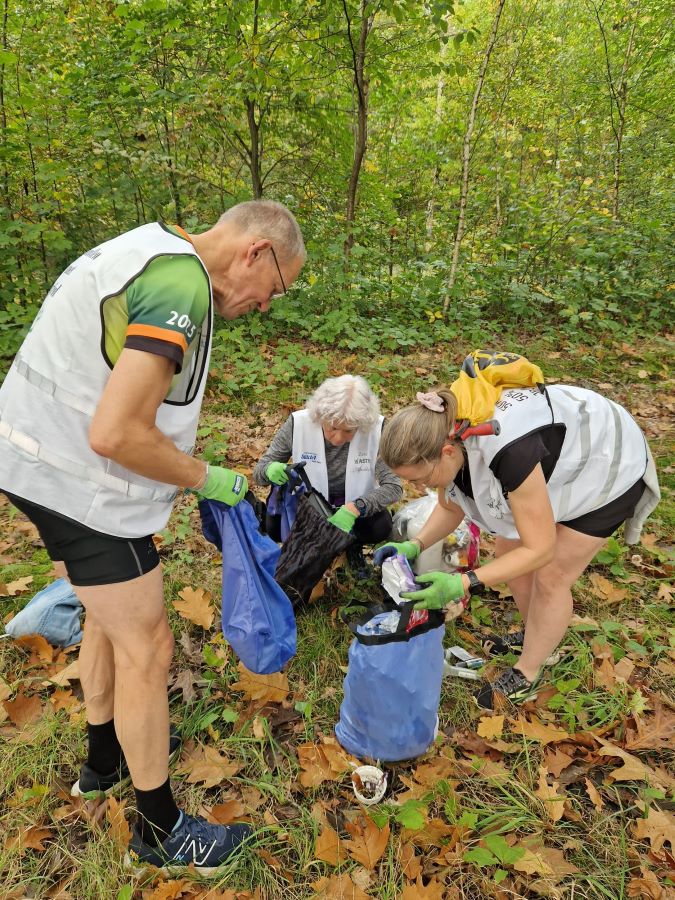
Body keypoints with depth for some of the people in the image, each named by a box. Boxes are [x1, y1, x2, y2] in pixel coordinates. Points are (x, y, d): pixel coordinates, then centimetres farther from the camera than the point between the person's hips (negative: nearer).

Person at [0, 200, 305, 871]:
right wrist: (206, 478, -12)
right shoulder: (182, 286, -22)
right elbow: (115, 434, -28)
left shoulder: (150, 249, 10)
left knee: (110, 621, 24)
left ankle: (104, 759, 47)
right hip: (81, 486, -10)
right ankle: (160, 829, 26)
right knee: (146, 649, 4)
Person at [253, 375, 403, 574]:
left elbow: (394, 486, -23)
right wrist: (271, 470, -39)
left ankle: (352, 542, 7)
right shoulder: (298, 423, -23)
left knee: (381, 527, -30)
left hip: (355, 504, 0)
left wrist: (355, 508, -41)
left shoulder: (377, 428, -25)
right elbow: (259, 471, -13)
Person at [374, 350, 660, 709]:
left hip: (608, 464, -7)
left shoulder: (508, 448, -45)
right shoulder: (444, 430, -21)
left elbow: (539, 549, -33)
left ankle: (525, 678, 20)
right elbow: (450, 507, -4)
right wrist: (414, 546, -21)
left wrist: (463, 584, -40)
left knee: (551, 577, -1)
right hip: (559, 457, 7)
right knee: (507, 552, 9)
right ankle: (537, 634, 35)